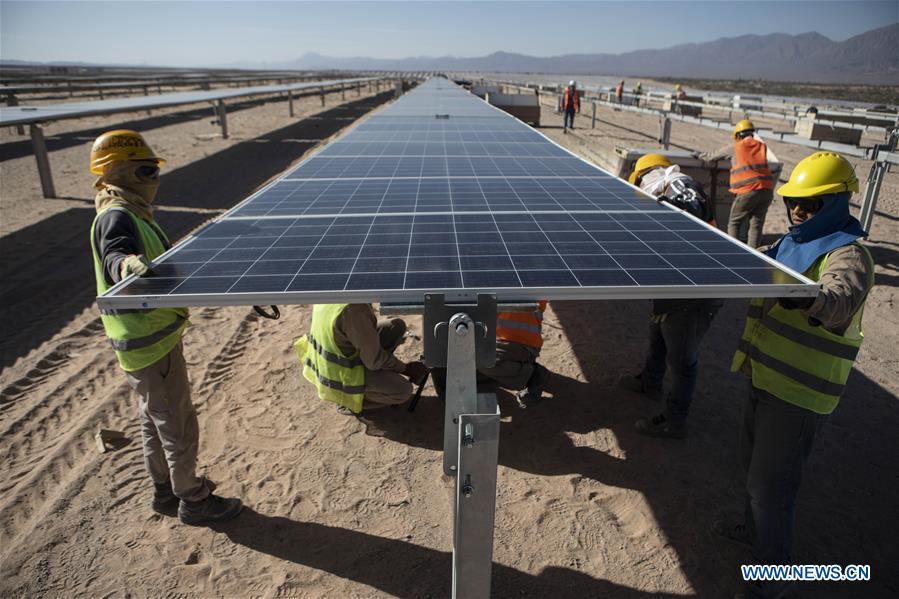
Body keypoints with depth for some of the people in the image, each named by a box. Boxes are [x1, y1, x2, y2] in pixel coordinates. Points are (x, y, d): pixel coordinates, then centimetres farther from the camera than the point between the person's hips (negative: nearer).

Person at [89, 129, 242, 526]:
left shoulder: (130, 214, 11)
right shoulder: (116, 217, -20)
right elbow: (113, 256, -42)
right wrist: (126, 265, -63)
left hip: (151, 338, 10)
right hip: (148, 345, -10)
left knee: (155, 420, 22)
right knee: (179, 425, 4)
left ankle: (165, 492, 39)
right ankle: (193, 500, 20)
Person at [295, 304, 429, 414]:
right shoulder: (354, 308, -35)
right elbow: (373, 359, -24)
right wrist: (405, 368, -7)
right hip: (339, 376, -8)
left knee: (398, 325, 3)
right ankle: (349, 401, 2)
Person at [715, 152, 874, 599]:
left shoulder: (848, 255, -19)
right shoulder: (794, 241, 8)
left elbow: (841, 299, -41)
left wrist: (807, 298, -63)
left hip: (799, 393, -9)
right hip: (764, 376, 9)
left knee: (771, 482, 1)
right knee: (754, 461, 26)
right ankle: (755, 526, 49)